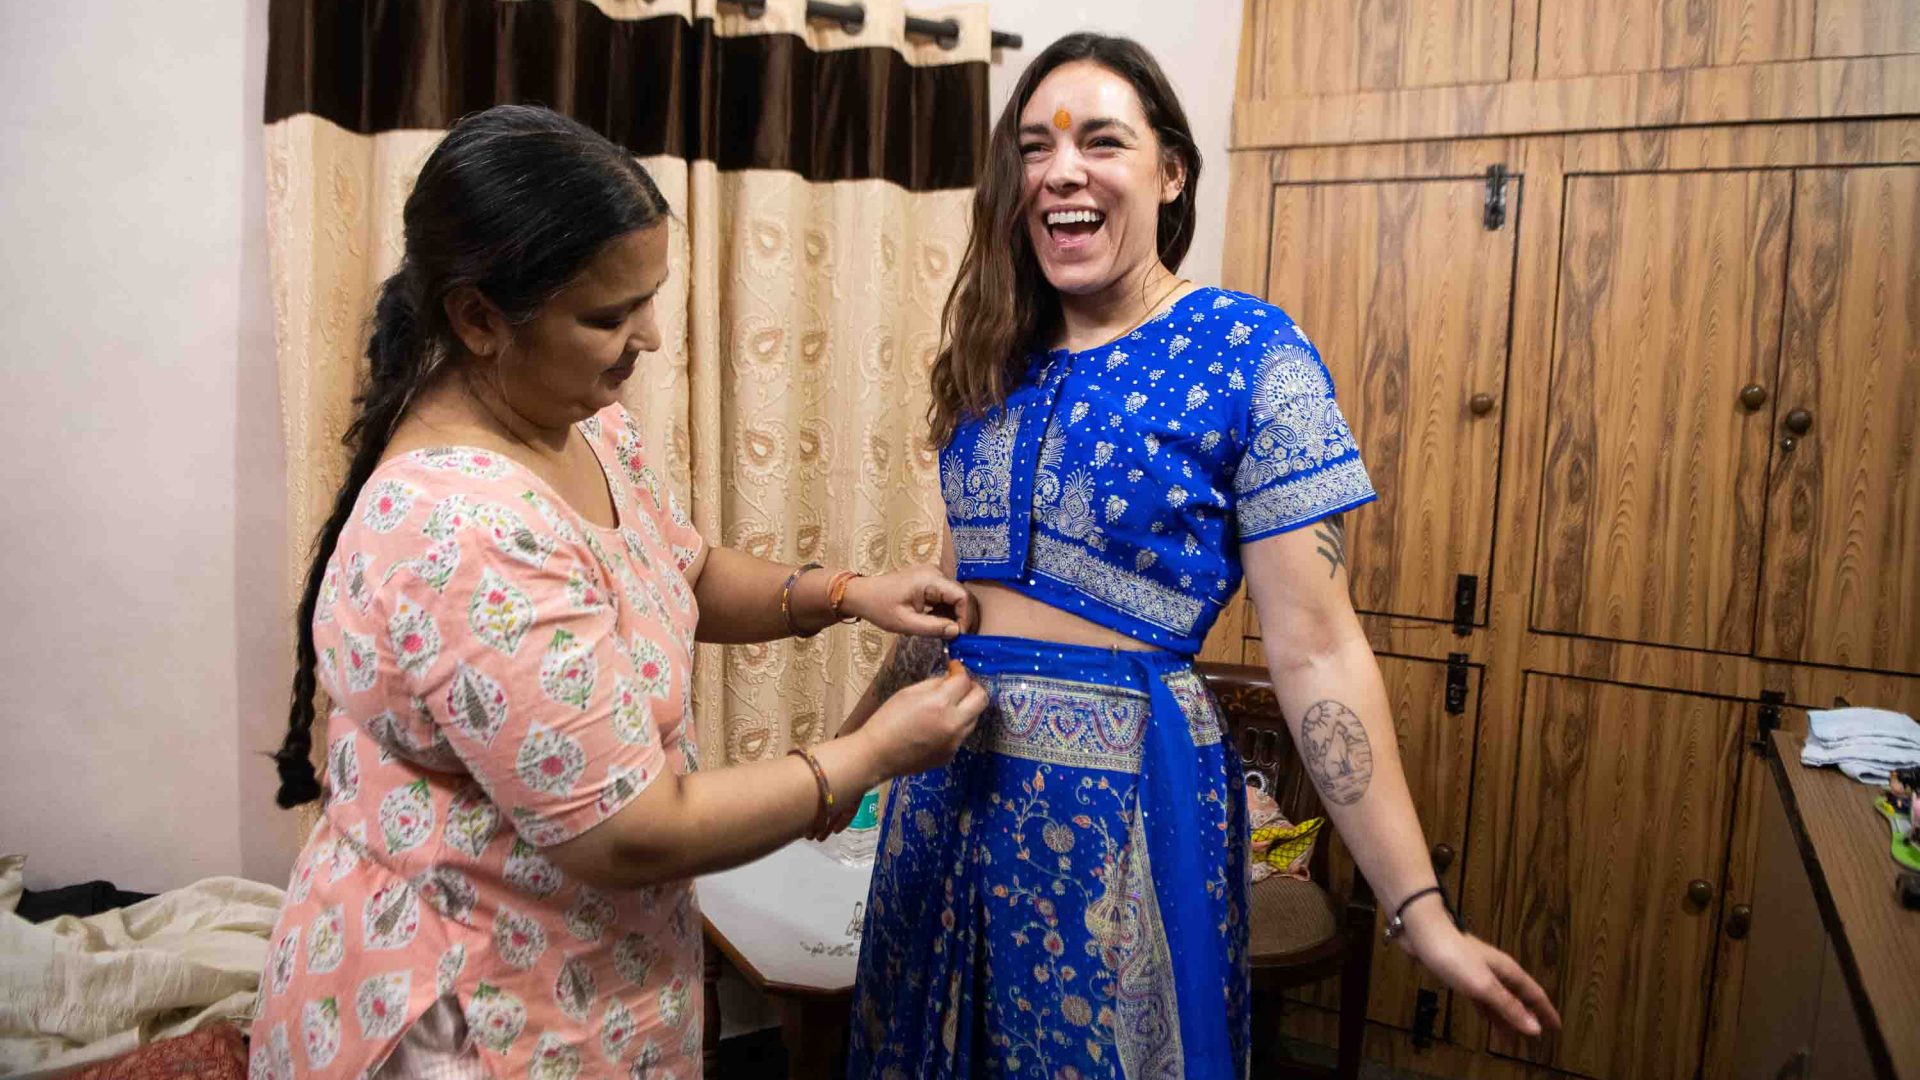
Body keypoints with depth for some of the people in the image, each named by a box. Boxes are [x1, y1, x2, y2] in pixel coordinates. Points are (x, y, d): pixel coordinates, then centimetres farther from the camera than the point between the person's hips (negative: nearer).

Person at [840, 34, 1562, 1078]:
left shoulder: (1249, 354, -12)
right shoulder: (998, 359, 4)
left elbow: (1315, 649, -14)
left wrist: (1421, 913, -16)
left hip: (1121, 796, -5)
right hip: (950, 784, 6)